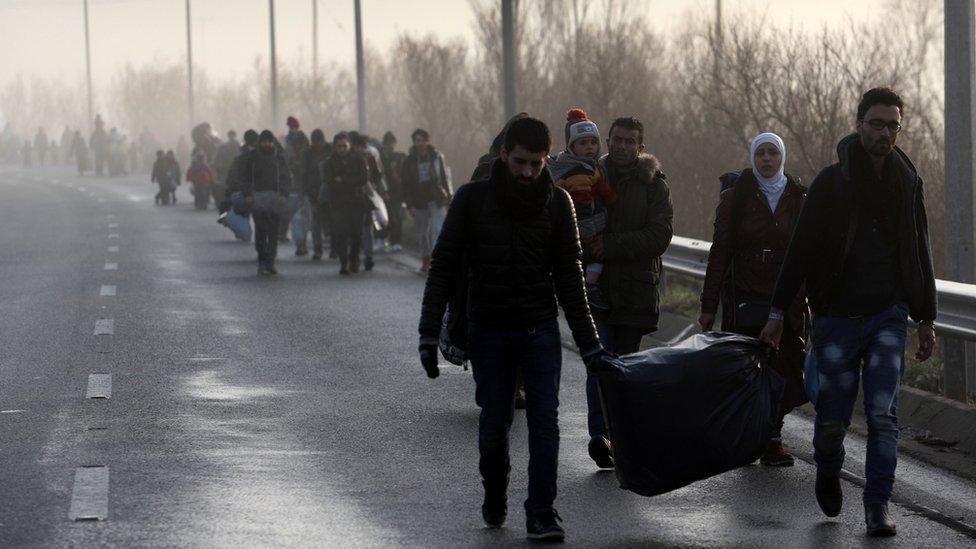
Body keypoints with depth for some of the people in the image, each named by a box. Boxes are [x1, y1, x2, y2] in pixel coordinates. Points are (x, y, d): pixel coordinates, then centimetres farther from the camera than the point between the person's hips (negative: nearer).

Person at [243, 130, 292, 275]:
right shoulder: (253, 157, 6)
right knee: (260, 231, -5)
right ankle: (262, 261, 0)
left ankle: (270, 262, 1)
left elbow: (286, 177, 10)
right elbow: (246, 177, 8)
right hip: (257, 196, -1)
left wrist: (284, 194, -4)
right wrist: (247, 194, -5)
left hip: (275, 197, 1)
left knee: (273, 232, -3)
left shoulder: (279, 158, 8)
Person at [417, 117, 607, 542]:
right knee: (494, 424, 4)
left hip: (541, 330, 1)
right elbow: (444, 266, -2)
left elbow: (569, 275, 4)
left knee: (544, 418, -9)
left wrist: (588, 341, 2)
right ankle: (494, 495, 30)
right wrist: (429, 332, -9)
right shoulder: (473, 199, -4)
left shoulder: (556, 202, 0)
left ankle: (541, 513, -6)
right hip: (489, 330, 0)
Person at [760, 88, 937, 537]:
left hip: (888, 318, 1)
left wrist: (926, 319, 13)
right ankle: (828, 471, 33)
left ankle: (878, 505, -4)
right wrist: (779, 310, -4)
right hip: (837, 316, -1)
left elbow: (920, 254, 15)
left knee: (883, 414, -9)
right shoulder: (832, 182, -2)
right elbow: (800, 248, -1)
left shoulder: (907, 183, 7)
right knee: (832, 417, 2)